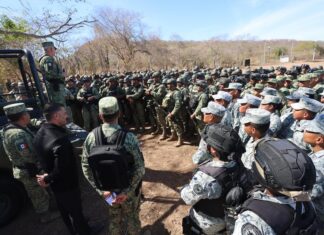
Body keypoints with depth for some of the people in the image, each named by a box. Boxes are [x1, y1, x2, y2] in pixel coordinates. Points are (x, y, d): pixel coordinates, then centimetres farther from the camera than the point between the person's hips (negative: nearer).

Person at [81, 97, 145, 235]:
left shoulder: (91, 137, -17)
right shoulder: (129, 137, -28)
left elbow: (86, 167, -10)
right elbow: (139, 169, -25)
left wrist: (100, 190, -6)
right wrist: (127, 191, -17)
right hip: (128, 187, -2)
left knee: (114, 218, 29)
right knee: (131, 217, 25)